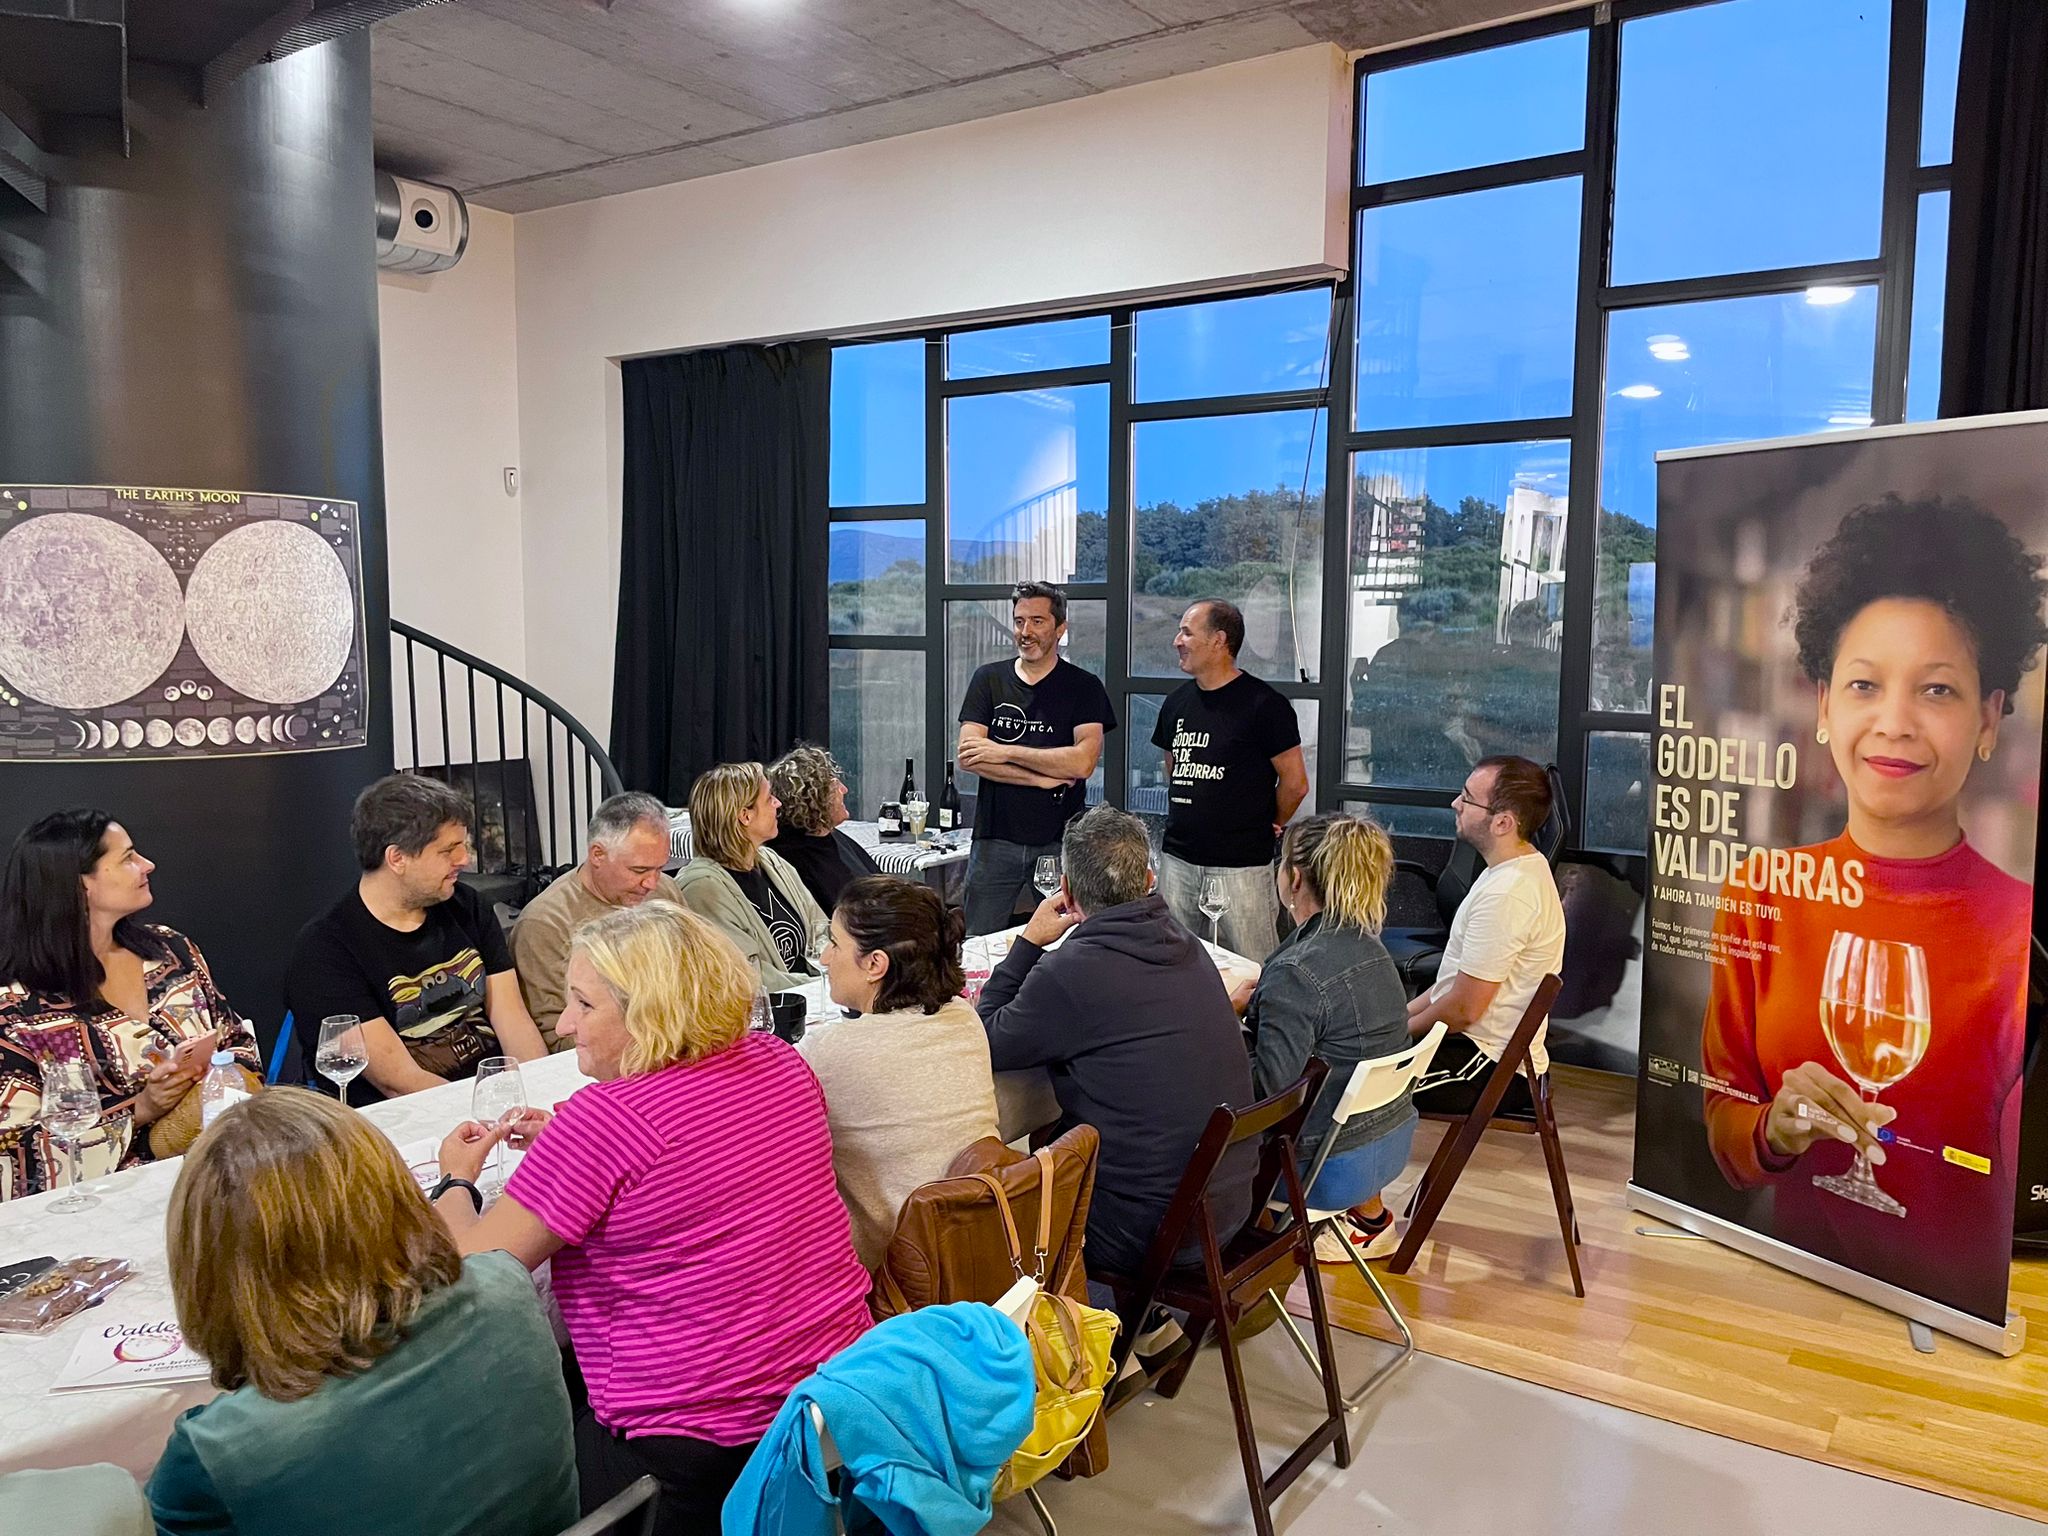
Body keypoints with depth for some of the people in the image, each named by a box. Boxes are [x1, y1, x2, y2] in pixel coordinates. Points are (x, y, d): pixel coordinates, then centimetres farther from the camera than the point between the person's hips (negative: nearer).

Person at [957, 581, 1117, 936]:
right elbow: (967, 756, -4)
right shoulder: (988, 679, 8)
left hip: (1061, 841, -1)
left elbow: (1083, 761, -13)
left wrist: (1005, 752, -12)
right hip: (996, 837, 2)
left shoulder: (1084, 687, 2)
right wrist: (1043, 777, -10)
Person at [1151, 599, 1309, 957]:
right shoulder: (1177, 702, 11)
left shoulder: (1263, 704, -10)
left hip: (1240, 866, -6)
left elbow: (1295, 783, -6)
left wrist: (1268, 826, 7)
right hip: (1178, 860, 6)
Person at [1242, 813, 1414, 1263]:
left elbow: (1267, 1087, -25)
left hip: (1333, 1170, -8)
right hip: (1394, 1142, 8)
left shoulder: (1296, 972, -26)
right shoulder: (1370, 949, 2)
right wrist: (1255, 999, 4)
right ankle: (1370, 1219, 38)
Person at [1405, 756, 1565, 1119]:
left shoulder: (1506, 895, -25)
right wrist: (1400, 1014, 10)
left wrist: (1399, 1030, -6)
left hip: (1492, 1069, -10)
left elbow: (1464, 1009, -22)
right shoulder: (1521, 870, 9)